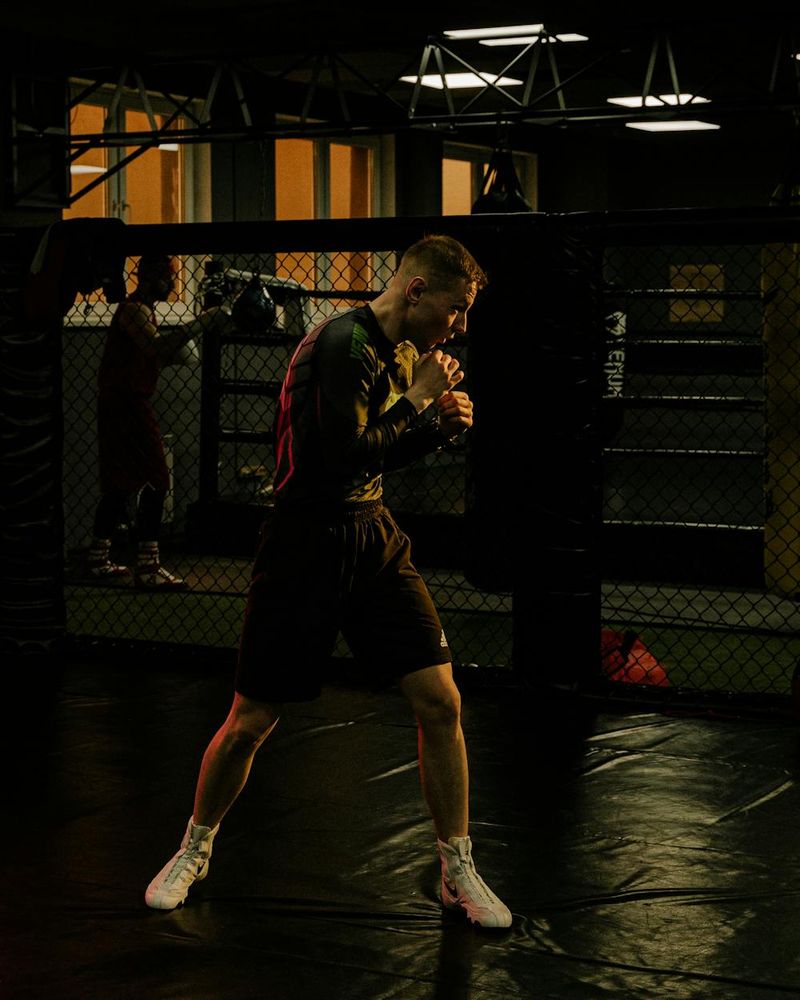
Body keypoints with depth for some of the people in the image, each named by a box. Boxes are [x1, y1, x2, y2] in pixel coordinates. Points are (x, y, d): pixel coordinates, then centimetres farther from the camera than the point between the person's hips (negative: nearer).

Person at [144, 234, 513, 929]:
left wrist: (442, 425, 1)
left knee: (441, 701, -2)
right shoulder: (344, 344, -19)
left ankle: (458, 871, 13)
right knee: (251, 722, 2)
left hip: (376, 542, 7)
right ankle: (195, 850, 28)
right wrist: (416, 399, -15)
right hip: (307, 550, -7)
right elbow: (349, 455, -27)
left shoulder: (405, 351, 8)